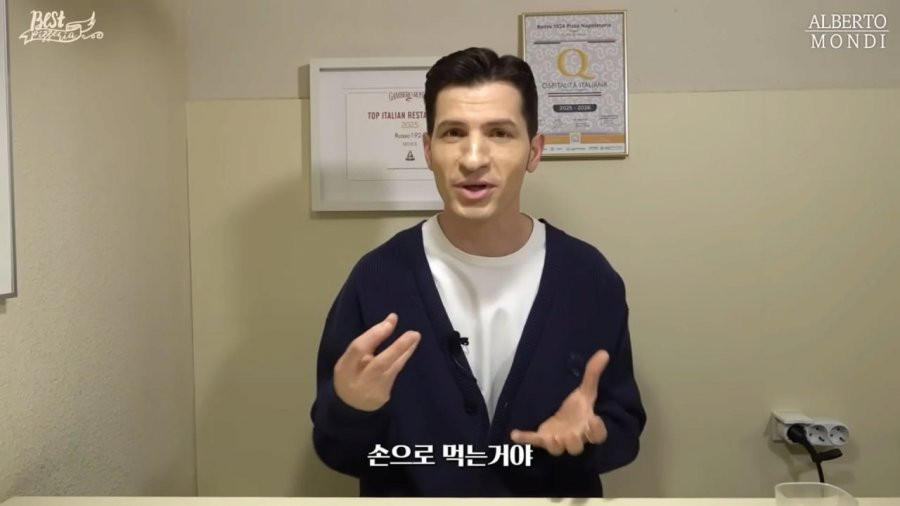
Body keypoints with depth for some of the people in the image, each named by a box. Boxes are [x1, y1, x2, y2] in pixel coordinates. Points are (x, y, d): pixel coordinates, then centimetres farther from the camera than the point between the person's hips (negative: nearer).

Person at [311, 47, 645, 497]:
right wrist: (350, 410, -31)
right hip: (409, 491, 0)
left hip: (556, 489, 1)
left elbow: (625, 427, -4)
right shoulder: (377, 277, -17)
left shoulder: (589, 277, -13)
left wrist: (590, 433, -24)